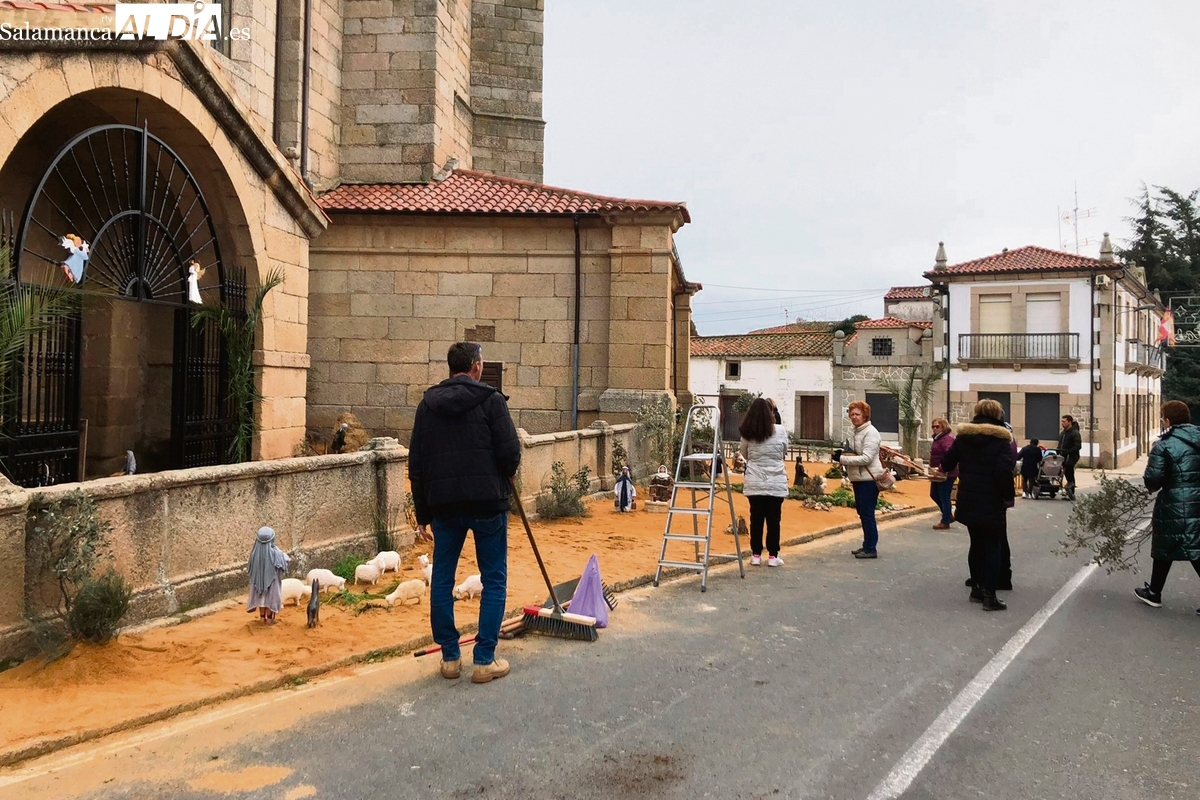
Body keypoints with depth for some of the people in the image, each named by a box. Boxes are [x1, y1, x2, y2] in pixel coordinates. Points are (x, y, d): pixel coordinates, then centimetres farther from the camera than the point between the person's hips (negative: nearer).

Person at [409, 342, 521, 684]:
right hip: (486, 501, -4)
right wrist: (503, 478, 12)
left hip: (443, 503, 4)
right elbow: (510, 452, -11)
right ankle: (485, 660, 7)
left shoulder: (428, 404, 9)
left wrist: (422, 512, 16)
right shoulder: (490, 400, -5)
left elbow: (416, 464, 9)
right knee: (494, 580, 6)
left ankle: (450, 657, 19)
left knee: (441, 580, 13)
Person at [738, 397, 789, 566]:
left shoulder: (747, 433, -2)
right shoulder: (780, 431, -6)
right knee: (773, 519, 6)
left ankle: (756, 554, 13)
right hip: (776, 483, -2)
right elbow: (785, 452, 8)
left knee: (756, 519, 8)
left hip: (754, 483, 2)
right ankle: (773, 556, 10)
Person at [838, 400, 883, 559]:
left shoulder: (870, 432, -13)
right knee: (862, 512, 14)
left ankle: (871, 548, 0)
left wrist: (842, 459, -20)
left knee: (867, 513, -6)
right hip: (858, 478, 9)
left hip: (868, 479, -9)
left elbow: (866, 458, -21)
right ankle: (867, 546, 23)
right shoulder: (856, 432, 15)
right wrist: (842, 454, 3)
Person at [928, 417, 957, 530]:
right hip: (938, 474, 11)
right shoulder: (937, 438, 15)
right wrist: (933, 469, 17)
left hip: (946, 474, -11)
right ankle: (949, 515, 30)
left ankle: (945, 522, 8)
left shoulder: (947, 439, -17)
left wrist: (941, 470, -32)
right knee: (934, 495, 17)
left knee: (944, 497, -2)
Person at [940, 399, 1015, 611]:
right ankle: (989, 595, -1)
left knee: (976, 544, 18)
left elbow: (947, 464, 8)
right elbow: (1004, 471, -20)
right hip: (991, 502, -5)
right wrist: (1008, 496, -7)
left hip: (968, 500, 5)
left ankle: (976, 588, 25)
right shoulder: (1001, 439, -11)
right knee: (993, 547, 2)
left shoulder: (963, 436, 3)